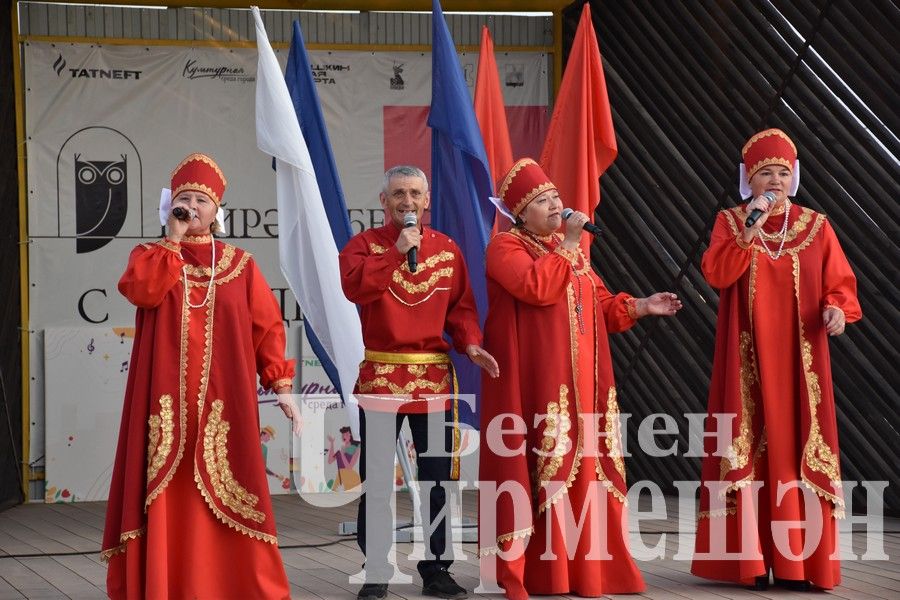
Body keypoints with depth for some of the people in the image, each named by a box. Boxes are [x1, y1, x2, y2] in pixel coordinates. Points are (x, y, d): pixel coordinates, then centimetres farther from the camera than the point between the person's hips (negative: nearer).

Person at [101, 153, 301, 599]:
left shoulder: (240, 265, 11)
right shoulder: (152, 257, 9)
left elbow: (267, 328, 7)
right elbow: (140, 292, -14)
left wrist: (281, 385, -2)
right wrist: (174, 239, -10)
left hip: (221, 401, 0)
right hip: (167, 400, 0)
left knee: (223, 491, -1)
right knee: (167, 492, -4)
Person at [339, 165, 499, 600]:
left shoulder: (447, 249, 9)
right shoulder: (365, 245, 0)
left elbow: (461, 307, 7)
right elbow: (354, 287, -19)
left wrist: (470, 344, -10)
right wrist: (398, 252, -20)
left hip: (435, 376, 3)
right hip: (381, 375, -2)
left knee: (437, 476, 7)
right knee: (377, 479, 1)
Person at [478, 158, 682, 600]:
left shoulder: (571, 250, 21)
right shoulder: (506, 247, -4)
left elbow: (600, 303, 21)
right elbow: (535, 287, -22)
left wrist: (640, 306, 6)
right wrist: (567, 244, -15)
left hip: (581, 380, 7)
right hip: (535, 381, -7)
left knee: (585, 464, 6)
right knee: (541, 465, -10)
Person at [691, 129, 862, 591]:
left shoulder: (816, 227, 7)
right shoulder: (730, 223, 5)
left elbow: (840, 285, 3)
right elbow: (717, 275, -12)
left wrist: (838, 309, -18)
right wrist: (751, 229, -18)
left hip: (799, 360, 1)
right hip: (748, 359, -1)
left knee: (796, 448, -2)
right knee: (750, 447, -4)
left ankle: (797, 560, 2)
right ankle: (750, 559, -1)